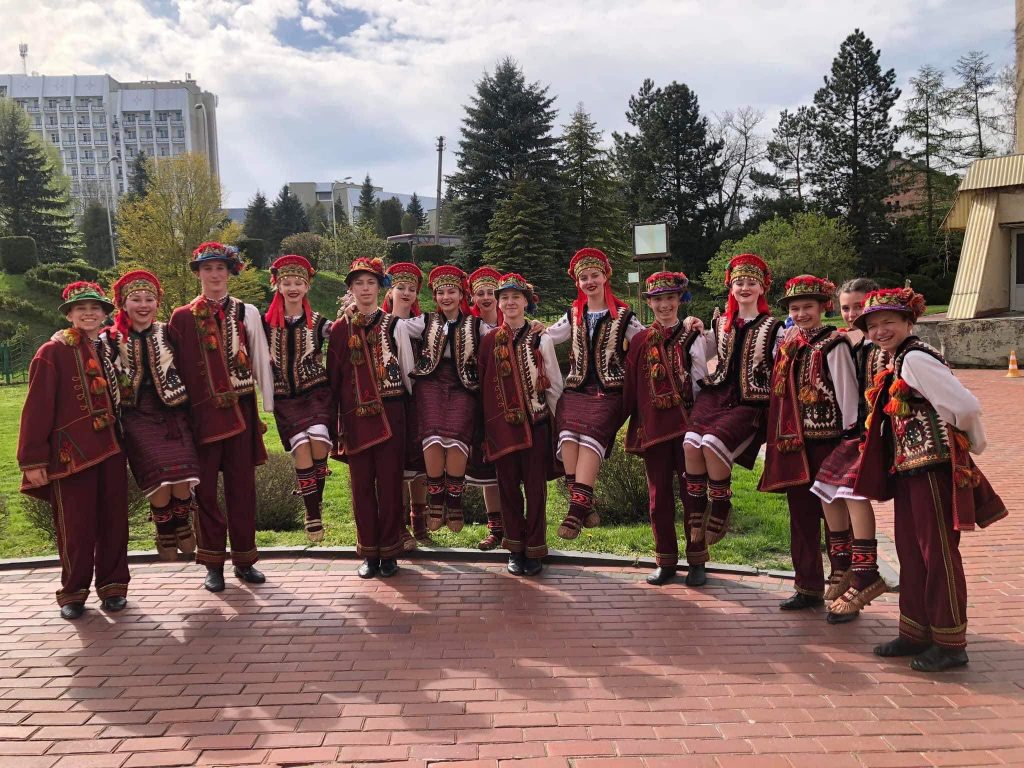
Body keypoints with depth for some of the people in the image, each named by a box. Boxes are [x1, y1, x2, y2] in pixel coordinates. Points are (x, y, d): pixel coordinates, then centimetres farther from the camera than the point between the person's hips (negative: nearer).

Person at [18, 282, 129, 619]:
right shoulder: (53, 352, -6)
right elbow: (37, 408, -8)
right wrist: (33, 459, -11)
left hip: (110, 450, 4)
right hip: (71, 452, -4)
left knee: (114, 520, 9)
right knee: (76, 526, 2)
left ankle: (113, 586, 23)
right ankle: (73, 592, 19)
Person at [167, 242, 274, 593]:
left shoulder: (247, 313, 6)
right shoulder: (182, 317, 5)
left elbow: (261, 361, 6)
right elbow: (174, 369, 6)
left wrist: (269, 408, 4)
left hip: (240, 409, 1)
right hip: (200, 413, 0)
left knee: (242, 485, 6)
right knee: (204, 488, 2)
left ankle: (244, 560, 17)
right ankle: (213, 563, 14)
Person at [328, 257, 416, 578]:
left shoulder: (394, 325, 3)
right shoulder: (340, 329, 7)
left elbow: (407, 370, 9)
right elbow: (333, 376, 8)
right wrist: (335, 419, 5)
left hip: (389, 415, -1)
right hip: (355, 416, 1)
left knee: (389, 482, 2)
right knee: (361, 484, 6)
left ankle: (389, 551, 14)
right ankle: (369, 552, 17)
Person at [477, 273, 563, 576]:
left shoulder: (541, 339, 1)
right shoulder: (489, 340, 4)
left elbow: (555, 385, 6)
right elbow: (483, 384, 7)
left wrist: (552, 418, 5)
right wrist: (486, 425, 5)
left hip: (535, 423, -1)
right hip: (502, 424, 1)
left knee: (535, 488, 3)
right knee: (508, 487, 7)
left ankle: (535, 550, 14)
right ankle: (515, 548, 20)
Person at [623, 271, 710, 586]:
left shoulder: (692, 337, 0)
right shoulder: (640, 340, 7)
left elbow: (701, 383, -4)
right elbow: (630, 386, 6)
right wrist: (633, 423, 3)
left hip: (687, 425, -2)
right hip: (652, 427, 2)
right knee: (658, 497, 9)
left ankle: (697, 562, 17)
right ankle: (665, 561, 22)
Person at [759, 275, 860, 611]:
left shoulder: (832, 344, -9)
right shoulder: (788, 343, 11)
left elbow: (847, 393, -11)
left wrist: (851, 437, -13)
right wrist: (780, 440, 13)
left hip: (826, 441, -6)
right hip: (794, 442, 7)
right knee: (801, 516, 12)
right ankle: (808, 587, 23)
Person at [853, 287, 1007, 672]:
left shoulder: (914, 359, -15)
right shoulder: (896, 363, 13)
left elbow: (965, 406, -19)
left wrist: (971, 443, -4)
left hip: (933, 465, -10)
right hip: (908, 468, 10)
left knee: (938, 554, 0)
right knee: (911, 552, 15)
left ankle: (950, 644, 11)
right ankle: (916, 633, 26)